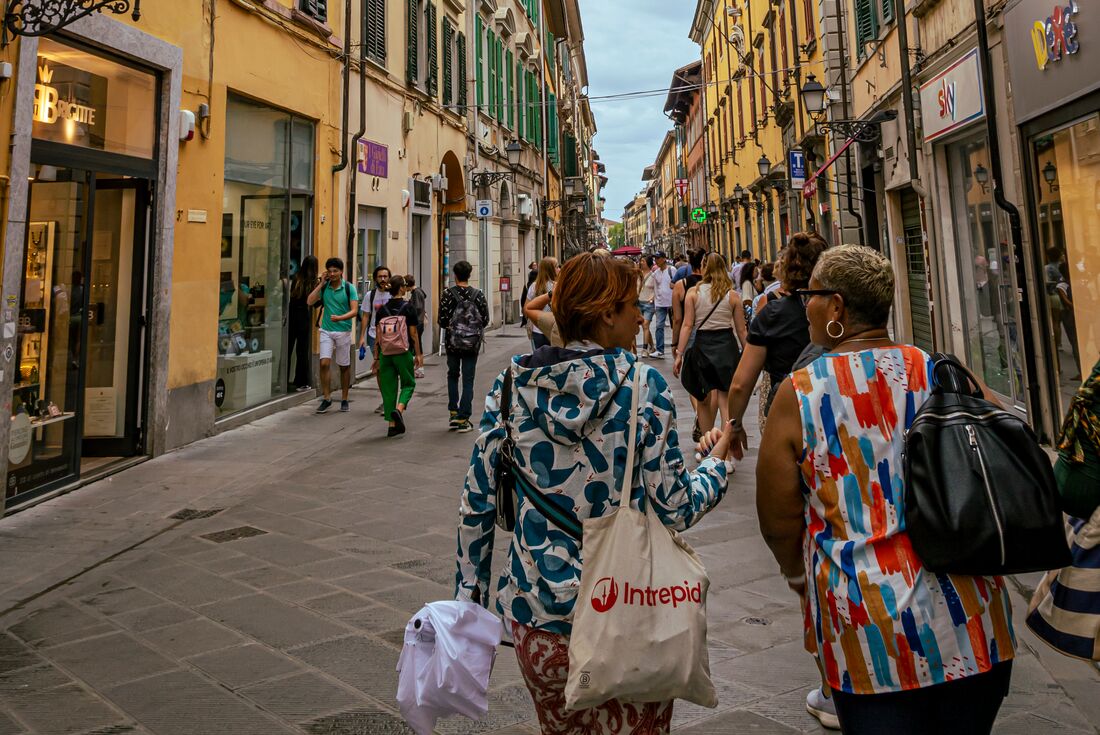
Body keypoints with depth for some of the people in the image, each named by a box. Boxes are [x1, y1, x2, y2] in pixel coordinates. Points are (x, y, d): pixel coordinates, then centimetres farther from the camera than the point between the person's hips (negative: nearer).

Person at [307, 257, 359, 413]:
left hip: (343, 331, -1)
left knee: (344, 366, 7)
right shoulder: (324, 287, 4)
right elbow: (310, 301, -7)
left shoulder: (349, 288, -4)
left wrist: (340, 318, -28)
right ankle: (326, 398, 0)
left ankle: (344, 399, 19)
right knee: (324, 363, -10)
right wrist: (321, 283, -7)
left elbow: (354, 311, -10)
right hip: (326, 330, 2)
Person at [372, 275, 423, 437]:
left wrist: (376, 358, 10)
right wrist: (418, 354, 3)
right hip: (403, 352, -3)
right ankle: (399, 409, -14)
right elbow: (413, 334, -6)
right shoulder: (408, 308, -6)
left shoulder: (382, 309, 4)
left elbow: (378, 337, 4)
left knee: (388, 387, 8)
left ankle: (392, 425, 8)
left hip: (385, 353, 3)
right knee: (408, 383, 13)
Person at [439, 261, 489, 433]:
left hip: (452, 343, 0)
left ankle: (453, 413, 16)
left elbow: (442, 320, -10)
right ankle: (463, 419, 5)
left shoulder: (448, 294, -9)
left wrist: (451, 326, 11)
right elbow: (485, 319, -3)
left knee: (452, 376, 20)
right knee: (468, 380, 6)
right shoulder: (478, 294, -5)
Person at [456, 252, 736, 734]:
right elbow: (674, 512, -11)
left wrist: (469, 597, 11)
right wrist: (716, 462, 8)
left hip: (536, 622, 4)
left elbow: (476, 505, -1)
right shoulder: (643, 386, -12)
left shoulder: (514, 384, -3)